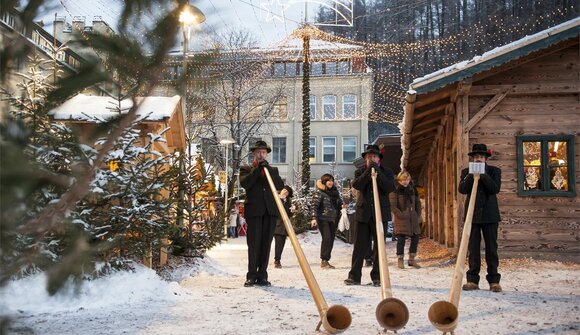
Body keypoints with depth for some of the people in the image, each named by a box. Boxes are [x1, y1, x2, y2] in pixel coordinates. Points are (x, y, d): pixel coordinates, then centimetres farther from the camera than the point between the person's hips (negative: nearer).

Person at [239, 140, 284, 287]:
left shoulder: (273, 170, 20)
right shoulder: (246, 169, 13)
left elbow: (280, 185, 2)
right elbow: (244, 183, -8)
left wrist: (267, 168, -7)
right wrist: (257, 168, -8)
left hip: (270, 210, 3)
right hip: (254, 210, -2)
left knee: (266, 244, 1)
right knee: (253, 244, -5)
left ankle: (262, 276, 5)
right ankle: (252, 276, 1)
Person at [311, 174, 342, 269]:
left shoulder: (335, 192, 15)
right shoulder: (319, 192, -4)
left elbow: (339, 202, 26)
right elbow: (314, 205, -11)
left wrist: (342, 205, 3)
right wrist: (314, 218, -21)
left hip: (333, 220, 7)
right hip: (323, 219, -6)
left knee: (331, 240, 4)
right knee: (327, 238, -15)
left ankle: (325, 261, 11)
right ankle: (324, 261, -10)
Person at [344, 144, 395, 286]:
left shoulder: (387, 172, 6)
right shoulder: (360, 172, 10)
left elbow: (389, 188, -12)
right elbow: (356, 185, -11)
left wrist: (377, 171, -16)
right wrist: (368, 171, -16)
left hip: (380, 214, -1)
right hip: (363, 213, 1)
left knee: (379, 245, 2)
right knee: (360, 245, 1)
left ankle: (377, 277, 9)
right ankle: (354, 276, 4)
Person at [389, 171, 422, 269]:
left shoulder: (412, 189, 12)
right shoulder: (395, 190, -7)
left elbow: (417, 202, 19)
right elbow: (393, 205, -11)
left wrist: (418, 215, 10)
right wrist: (401, 215, -15)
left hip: (413, 218, 6)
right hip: (401, 219, -6)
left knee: (415, 237, 5)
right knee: (401, 239, -8)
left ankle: (412, 259, 17)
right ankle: (400, 260, 4)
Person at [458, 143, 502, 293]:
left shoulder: (494, 171, 6)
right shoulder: (466, 172, 10)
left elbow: (495, 189, -8)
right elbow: (462, 189, -5)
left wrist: (483, 175, -16)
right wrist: (471, 175, -15)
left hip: (489, 215, -1)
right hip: (472, 215, 1)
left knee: (491, 248, 1)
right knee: (473, 248, 1)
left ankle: (494, 280, 5)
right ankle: (473, 280, 5)